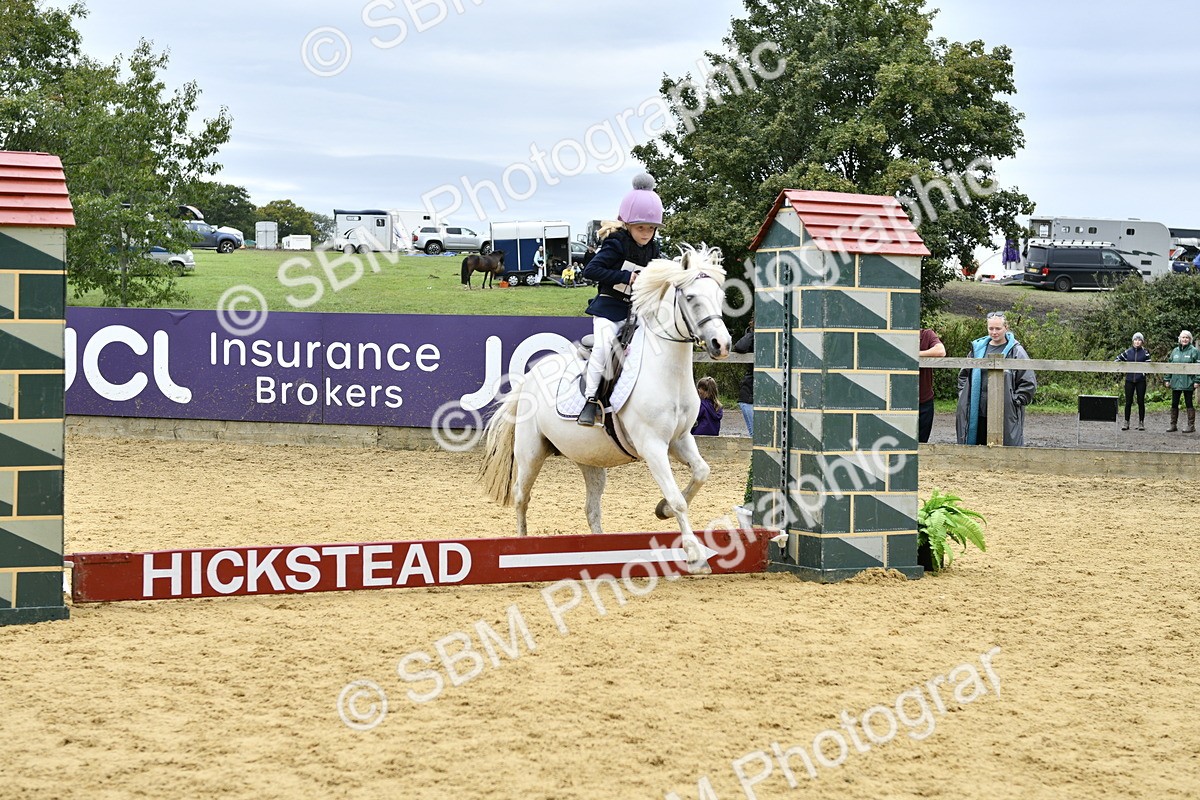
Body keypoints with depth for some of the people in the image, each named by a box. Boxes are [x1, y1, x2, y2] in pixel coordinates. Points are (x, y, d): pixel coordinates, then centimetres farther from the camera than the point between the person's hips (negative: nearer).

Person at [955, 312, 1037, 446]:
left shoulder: (1015, 351, -1)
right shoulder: (978, 348, 12)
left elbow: (1029, 382, -1)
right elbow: (963, 375, 23)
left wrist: (1016, 401, -7)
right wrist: (964, 397, 12)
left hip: (1005, 414, -4)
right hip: (979, 412, 4)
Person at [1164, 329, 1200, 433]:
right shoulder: (1175, 351, 11)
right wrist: (1167, 379, 10)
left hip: (1188, 382, -5)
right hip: (1175, 382, 5)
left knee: (1189, 404, 1)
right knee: (1174, 404, 8)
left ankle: (1191, 426, 6)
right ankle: (1173, 425, 16)